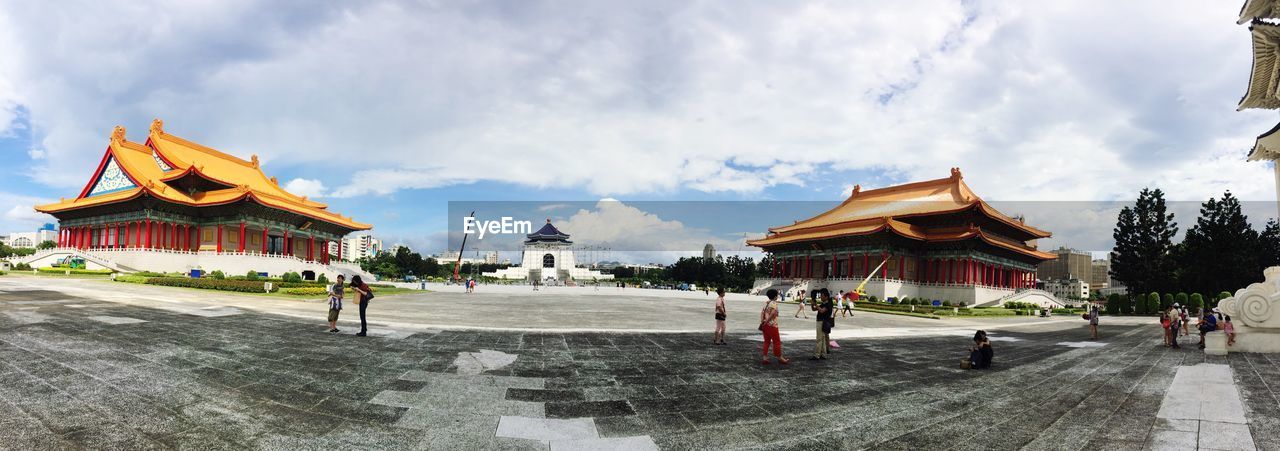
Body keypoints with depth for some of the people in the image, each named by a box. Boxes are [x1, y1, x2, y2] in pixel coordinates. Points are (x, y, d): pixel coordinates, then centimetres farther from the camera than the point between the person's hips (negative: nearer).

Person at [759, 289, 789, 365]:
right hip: (772, 325, -7)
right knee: (777, 341, 3)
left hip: (765, 325, 7)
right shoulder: (774, 303, -11)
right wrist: (766, 322, -16)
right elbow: (772, 314, -21)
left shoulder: (766, 303, 12)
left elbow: (762, 313, 6)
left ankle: (764, 358, 9)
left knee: (767, 341, 13)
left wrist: (762, 322, 2)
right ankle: (779, 358, 11)